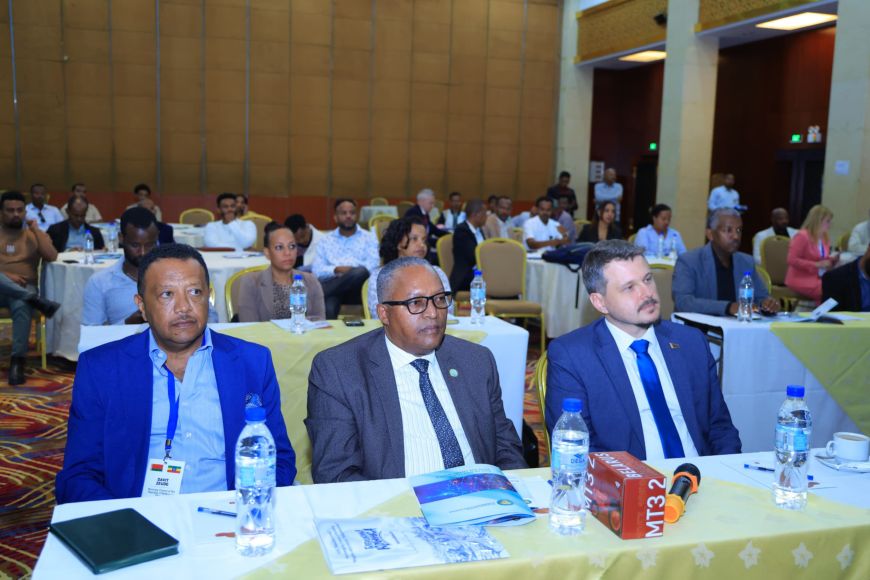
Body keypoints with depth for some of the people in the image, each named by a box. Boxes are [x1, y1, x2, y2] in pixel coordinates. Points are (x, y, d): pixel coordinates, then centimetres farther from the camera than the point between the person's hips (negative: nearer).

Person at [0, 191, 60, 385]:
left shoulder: (34, 234, 15)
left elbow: (51, 257, -3)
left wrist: (35, 229, -2)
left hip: (24, 288, 0)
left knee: (22, 307, -36)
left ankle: (17, 361, -37)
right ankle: (36, 301, -35)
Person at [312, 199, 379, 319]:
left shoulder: (369, 237, 18)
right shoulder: (325, 240, 21)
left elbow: (373, 265, 1)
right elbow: (317, 270, 9)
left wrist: (352, 271, -15)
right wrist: (336, 270, -11)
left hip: (357, 289, 1)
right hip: (333, 287, -1)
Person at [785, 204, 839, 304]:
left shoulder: (824, 238, 10)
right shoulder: (802, 236, -12)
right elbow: (792, 260, -17)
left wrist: (831, 260, -1)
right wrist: (817, 265, -19)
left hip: (819, 278, 7)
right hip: (800, 280, -7)